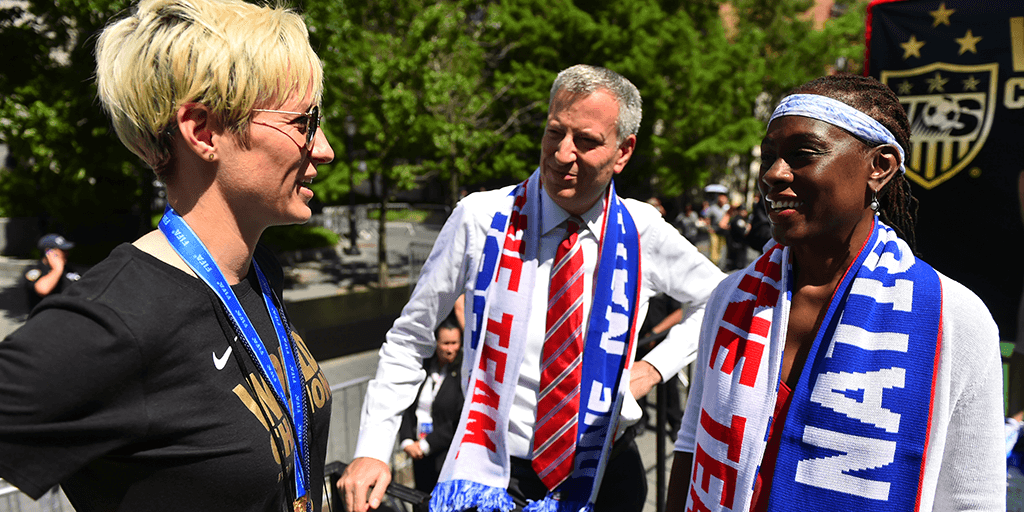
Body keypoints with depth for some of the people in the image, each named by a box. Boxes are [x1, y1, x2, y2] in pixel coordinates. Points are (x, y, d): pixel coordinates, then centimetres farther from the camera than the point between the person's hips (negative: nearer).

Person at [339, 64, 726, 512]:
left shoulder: (643, 232, -5)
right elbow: (408, 341, -3)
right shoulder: (480, 219, -11)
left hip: (604, 475, 2)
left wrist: (656, 366, 0)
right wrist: (372, 450, -11)